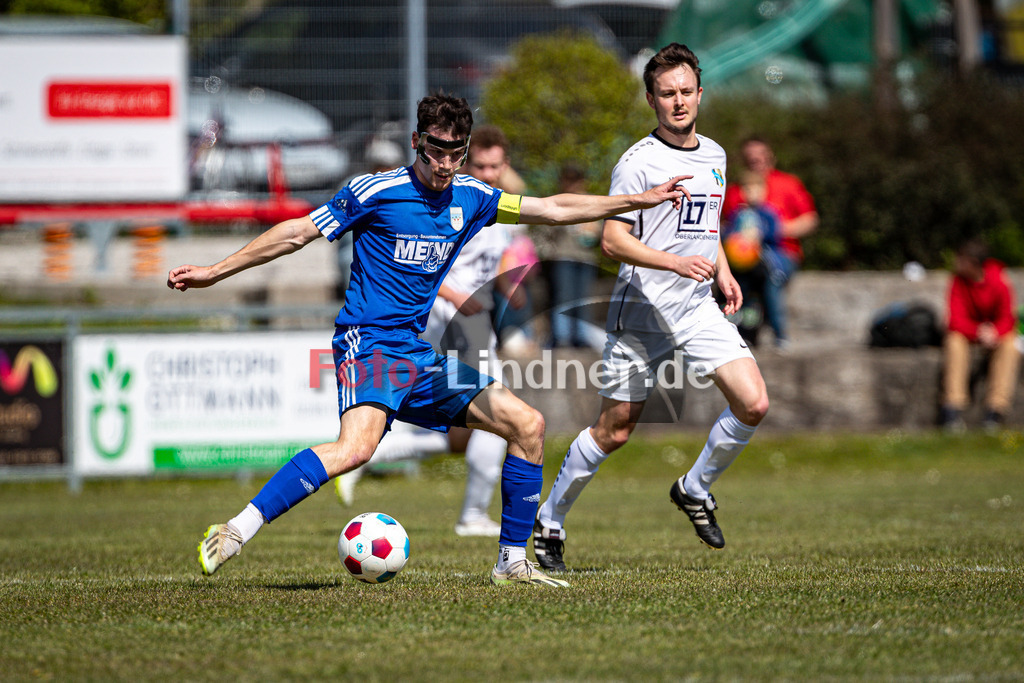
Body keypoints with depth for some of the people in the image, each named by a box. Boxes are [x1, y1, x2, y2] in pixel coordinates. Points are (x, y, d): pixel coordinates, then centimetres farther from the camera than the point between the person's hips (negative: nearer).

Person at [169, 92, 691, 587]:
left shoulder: (469, 198, 10)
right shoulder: (374, 192, -7)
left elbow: (554, 209, 18)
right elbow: (296, 234, -1)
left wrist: (641, 200, 16)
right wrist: (214, 272, -1)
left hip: (420, 354, 7)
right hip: (369, 342, -7)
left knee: (527, 424, 2)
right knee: (357, 445, -34)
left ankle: (512, 562, 11)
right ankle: (234, 533, -35)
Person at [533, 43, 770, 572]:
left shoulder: (714, 156, 11)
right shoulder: (638, 162, -12)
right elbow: (613, 241, -17)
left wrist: (722, 271, 13)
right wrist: (676, 262, -28)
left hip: (698, 309, 5)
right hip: (641, 311, -5)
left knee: (753, 404, -12)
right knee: (614, 431, 1)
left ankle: (695, 489, 12)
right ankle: (549, 522, 21)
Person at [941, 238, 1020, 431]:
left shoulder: (998, 281, -17)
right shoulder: (958, 281, -15)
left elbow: (1007, 319, -13)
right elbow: (956, 321, -18)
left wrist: (994, 332, -34)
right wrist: (978, 331, -36)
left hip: (996, 331, 0)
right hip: (967, 330, 0)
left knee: (1010, 344, -31)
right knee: (954, 341, -32)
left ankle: (997, 407, -35)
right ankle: (953, 406, -37)